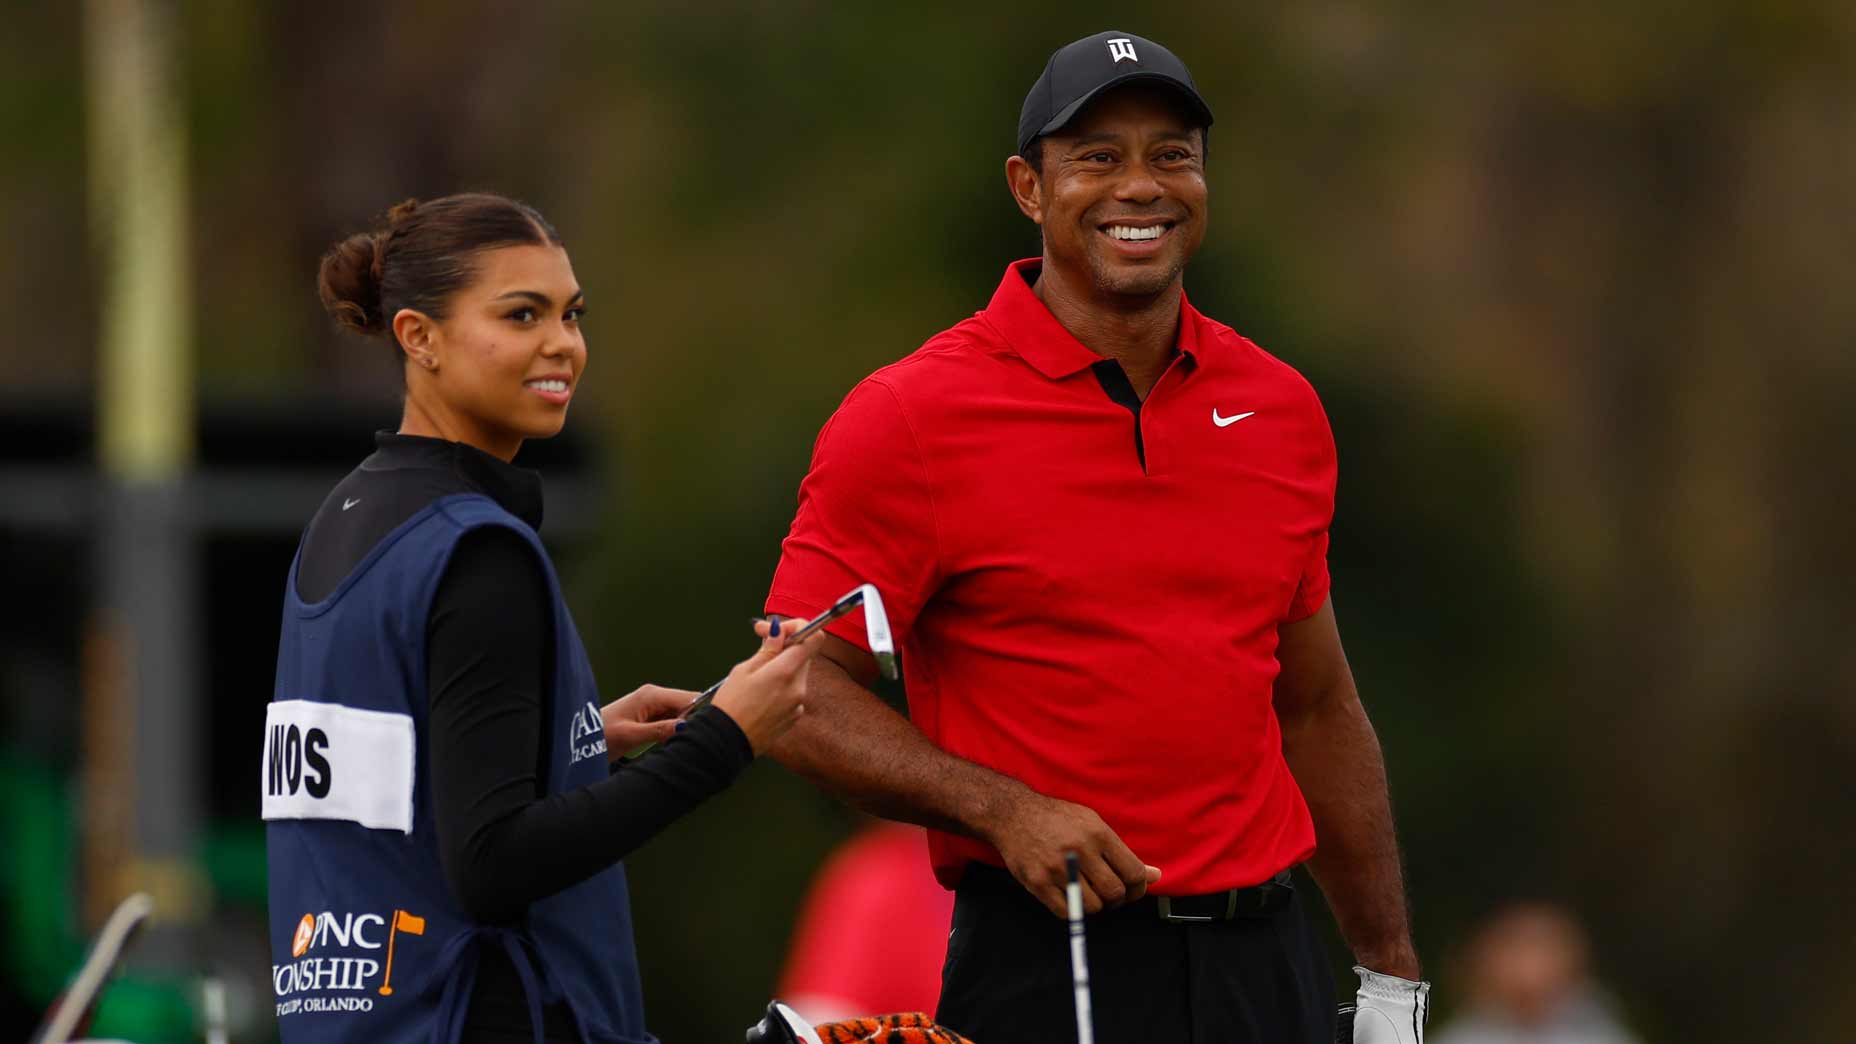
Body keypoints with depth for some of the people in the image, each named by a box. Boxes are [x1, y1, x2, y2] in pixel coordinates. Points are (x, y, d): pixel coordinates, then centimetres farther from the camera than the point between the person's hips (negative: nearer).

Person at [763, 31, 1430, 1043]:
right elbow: (804, 693, -7)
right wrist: (1003, 811, -20)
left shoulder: (1282, 409, 10)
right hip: (1045, 961, -4)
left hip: (1268, 959, 4)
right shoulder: (910, 418, -5)